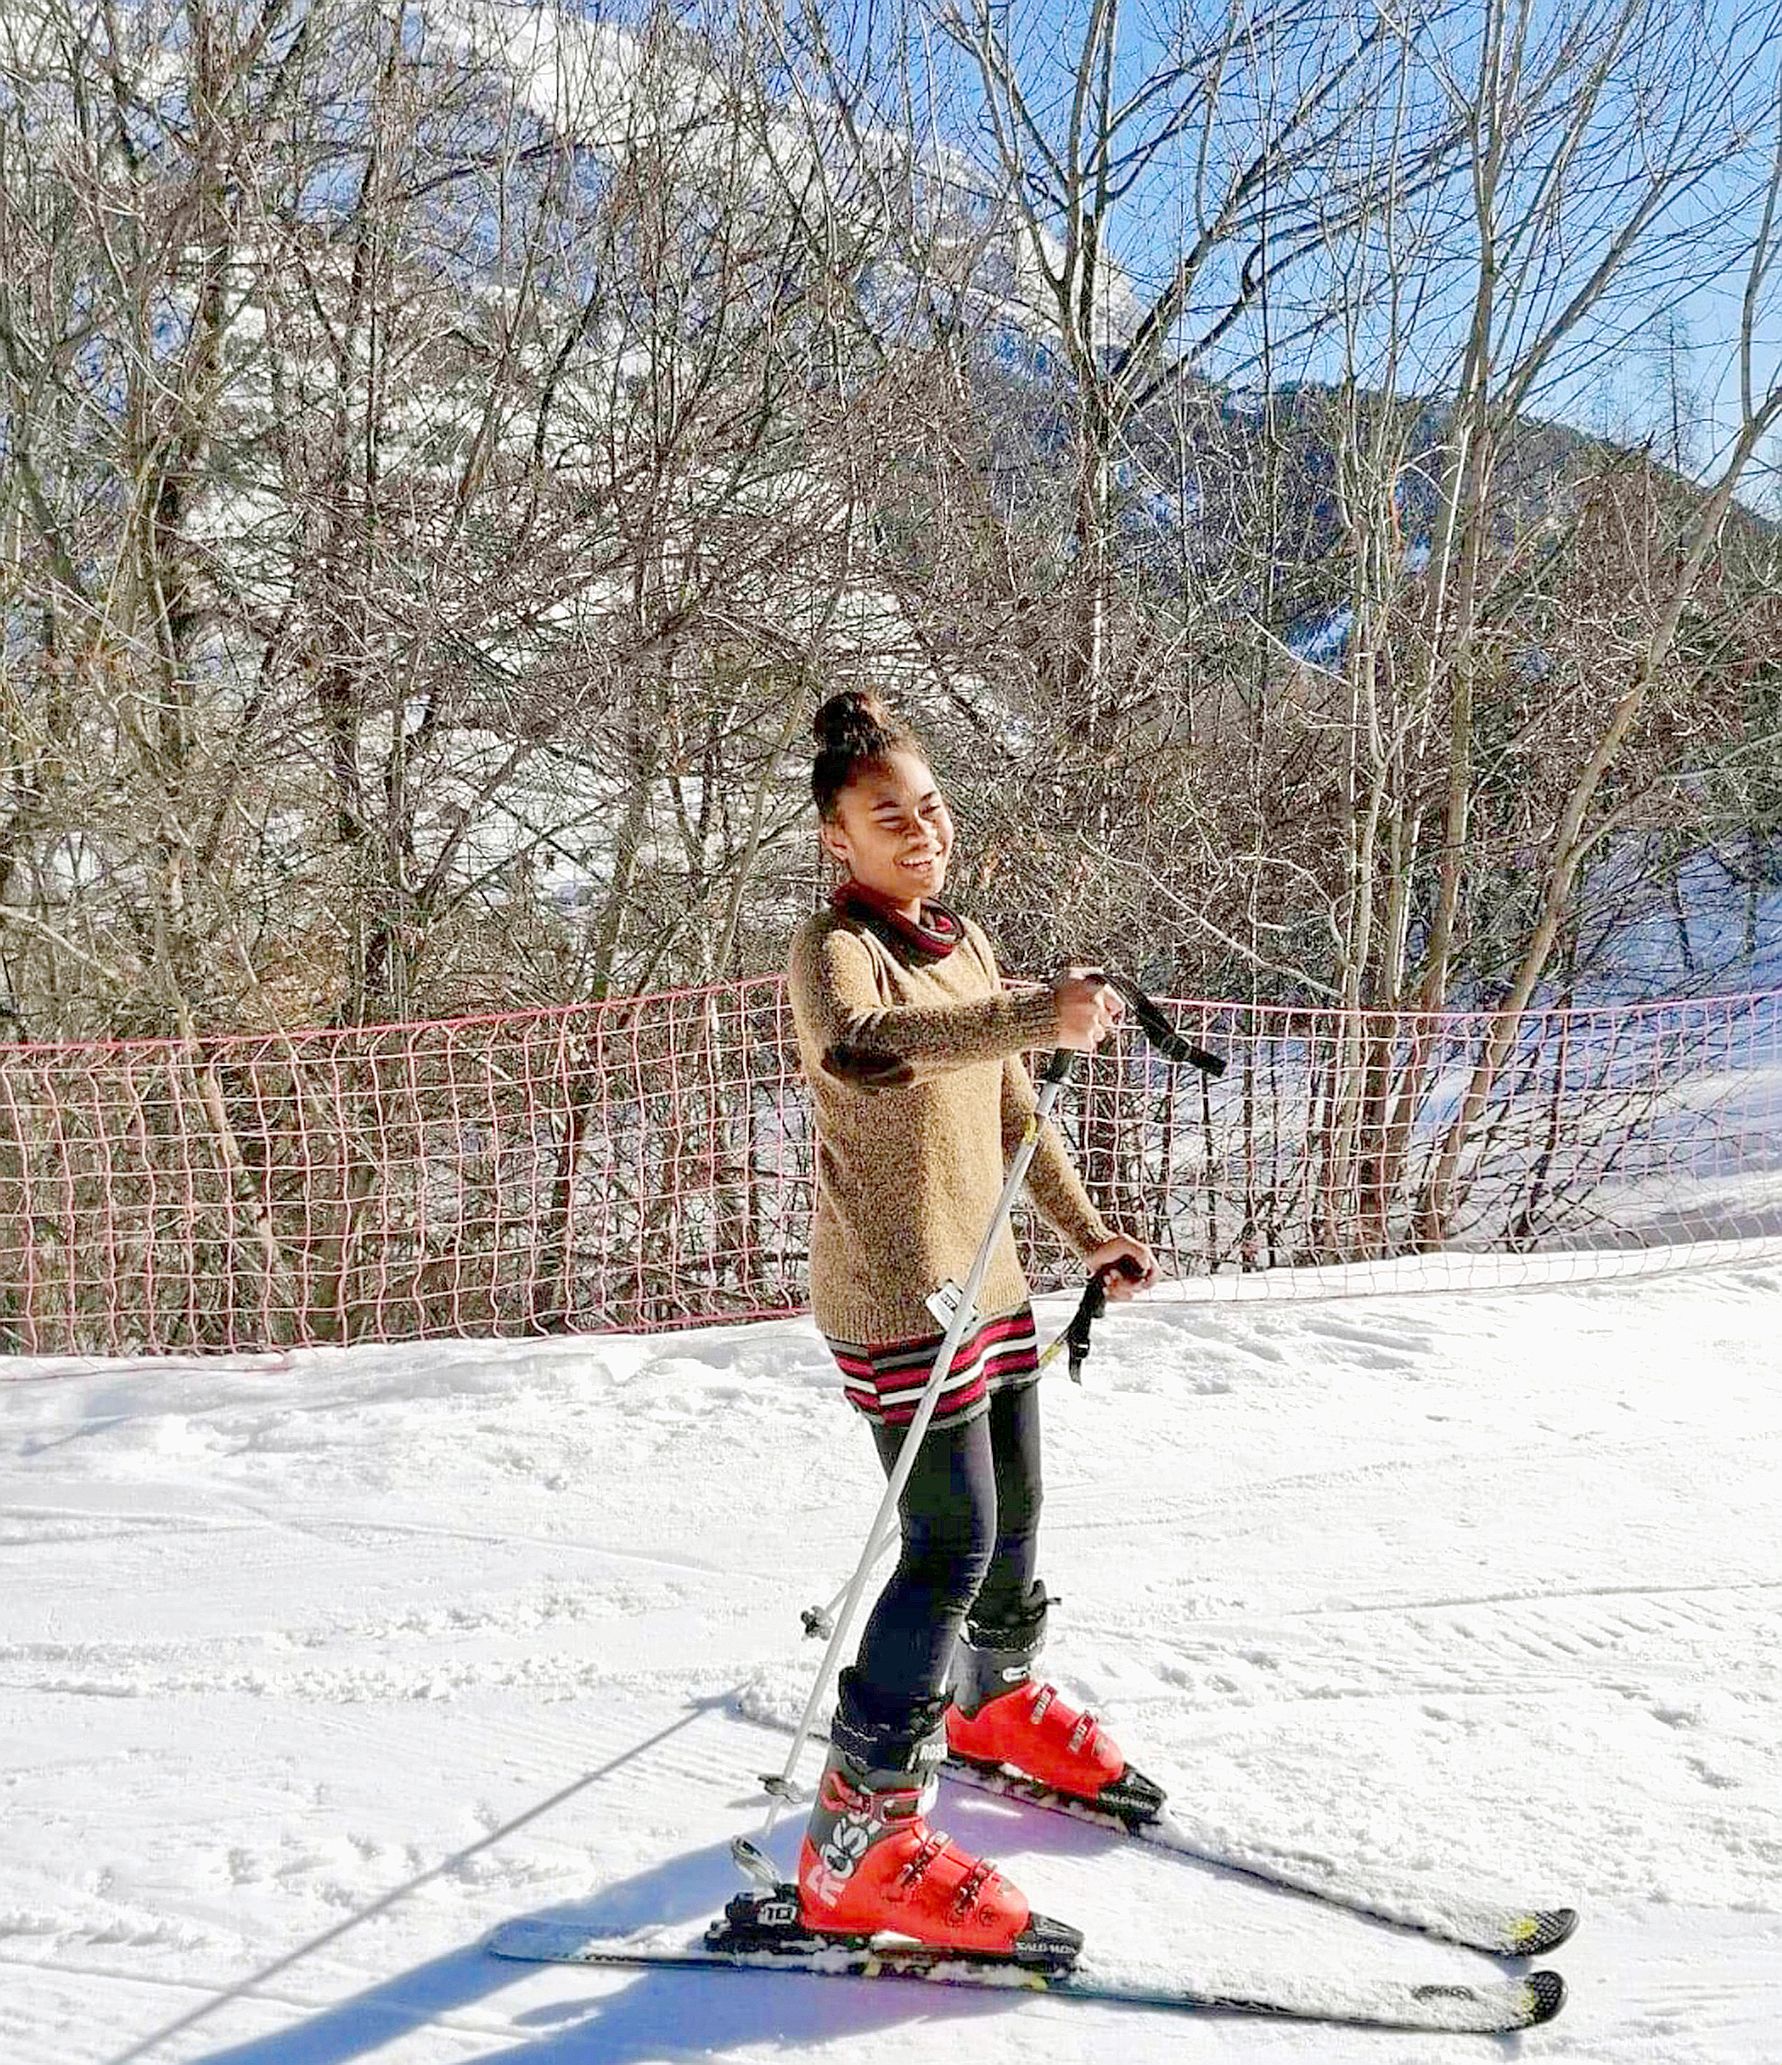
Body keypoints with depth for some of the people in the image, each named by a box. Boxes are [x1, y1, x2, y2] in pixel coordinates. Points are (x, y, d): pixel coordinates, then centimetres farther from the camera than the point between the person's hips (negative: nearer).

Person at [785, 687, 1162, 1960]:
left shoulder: (966, 943, 11)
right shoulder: (835, 946, -16)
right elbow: (854, 1046, -41)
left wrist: (1088, 1233, 17)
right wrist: (1036, 1017, -52)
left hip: (990, 1282, 8)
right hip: (896, 1295, -8)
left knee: (1015, 1512, 20)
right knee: (955, 1544, -10)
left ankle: (994, 1698, 47)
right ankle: (858, 1846, -1)